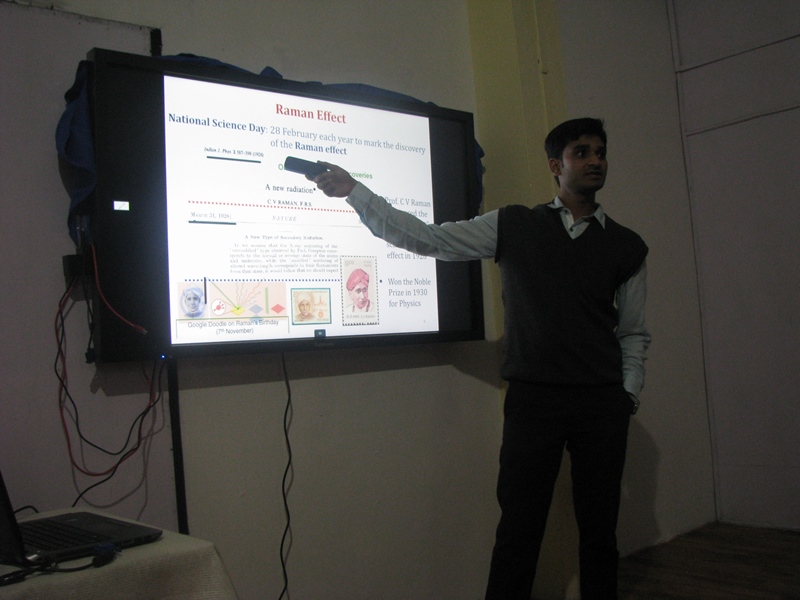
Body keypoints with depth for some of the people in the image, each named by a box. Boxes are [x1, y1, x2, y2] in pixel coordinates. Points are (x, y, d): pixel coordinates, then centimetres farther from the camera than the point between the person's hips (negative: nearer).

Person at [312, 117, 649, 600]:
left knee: (600, 532, 9)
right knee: (518, 532, -1)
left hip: (603, 404, 2)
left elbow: (634, 333, 15)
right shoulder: (514, 227, 5)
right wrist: (355, 191, -3)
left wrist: (628, 395, 2)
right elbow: (426, 239, 3)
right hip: (533, 398, -2)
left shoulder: (627, 247, 10)